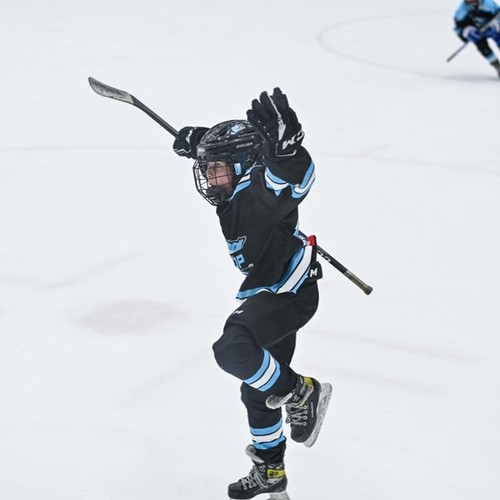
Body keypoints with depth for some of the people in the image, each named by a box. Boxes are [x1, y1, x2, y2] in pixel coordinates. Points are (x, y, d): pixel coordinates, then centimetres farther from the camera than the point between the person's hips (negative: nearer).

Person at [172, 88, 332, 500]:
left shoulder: (262, 188, -22)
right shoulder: (236, 192, 5)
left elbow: (298, 176, -44)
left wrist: (284, 141, -60)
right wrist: (198, 141, 20)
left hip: (289, 291, -11)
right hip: (268, 294, 11)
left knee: (233, 350, -32)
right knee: (257, 390, 17)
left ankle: (301, 392, -9)